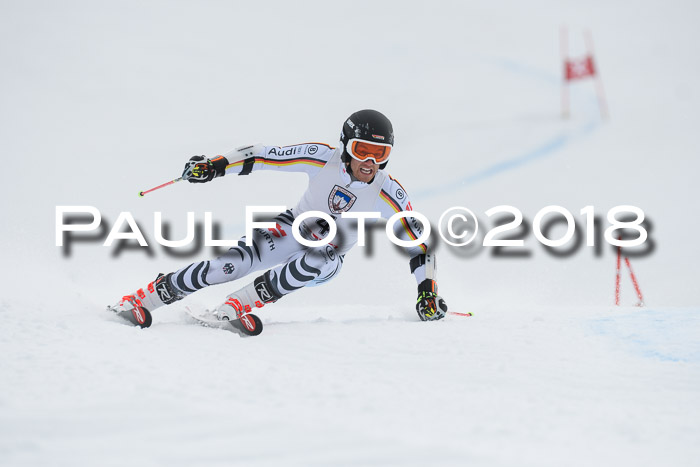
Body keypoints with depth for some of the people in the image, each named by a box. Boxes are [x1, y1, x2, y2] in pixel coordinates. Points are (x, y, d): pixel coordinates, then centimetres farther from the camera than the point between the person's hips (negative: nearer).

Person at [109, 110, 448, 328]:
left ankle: (236, 307, -32)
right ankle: (141, 300, -13)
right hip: (292, 229, 0)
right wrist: (215, 165, -21)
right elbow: (265, 156, -14)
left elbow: (419, 244, -13)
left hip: (326, 260, 0)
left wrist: (427, 290, -22)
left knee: (322, 259, -36)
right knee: (235, 262, -23)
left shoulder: (389, 195, -19)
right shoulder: (324, 158, -19)